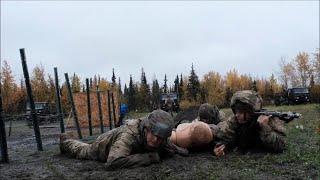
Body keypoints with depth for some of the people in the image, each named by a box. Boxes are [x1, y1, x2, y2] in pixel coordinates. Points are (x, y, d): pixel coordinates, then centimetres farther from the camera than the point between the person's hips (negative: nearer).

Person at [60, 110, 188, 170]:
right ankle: (65, 141, 58)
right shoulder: (129, 135, -52)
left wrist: (177, 149, -26)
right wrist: (149, 157, -57)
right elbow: (112, 163, -65)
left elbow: (164, 145, -4)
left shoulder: (160, 139, -29)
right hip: (102, 146, -4)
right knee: (80, 151, 28)